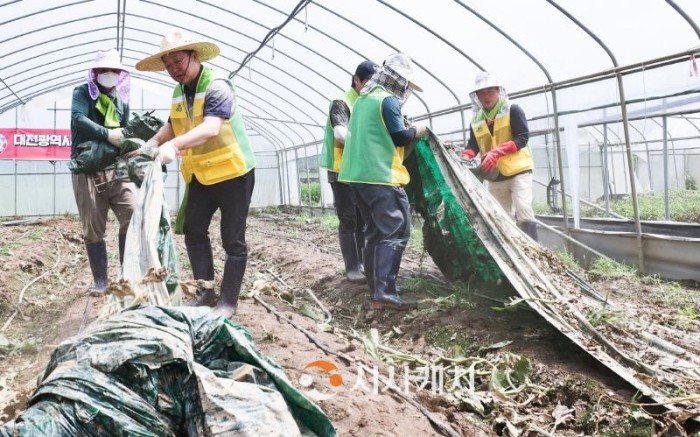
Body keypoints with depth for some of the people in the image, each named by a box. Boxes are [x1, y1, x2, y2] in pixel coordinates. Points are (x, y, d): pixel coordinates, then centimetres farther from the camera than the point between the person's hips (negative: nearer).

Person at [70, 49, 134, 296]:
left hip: (115, 169, 3)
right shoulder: (83, 93, 3)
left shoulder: (122, 101, 15)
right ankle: (100, 281, 13)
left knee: (133, 217, -11)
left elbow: (124, 134, 14)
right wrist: (107, 134, -24)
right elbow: (78, 119, -15)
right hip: (87, 170, -3)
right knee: (93, 229, 2)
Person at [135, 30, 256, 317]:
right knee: (194, 231, 9)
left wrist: (173, 145, -47)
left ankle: (229, 301, 10)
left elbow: (210, 128, -34)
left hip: (233, 172, -8)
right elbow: (173, 124, 22)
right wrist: (153, 142, 4)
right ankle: (206, 292, 21)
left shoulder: (217, 86, -18)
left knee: (233, 239, -1)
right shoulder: (178, 92, 7)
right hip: (200, 175, 8)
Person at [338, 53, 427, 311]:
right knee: (395, 232, -9)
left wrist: (406, 130, 22)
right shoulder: (388, 100, -8)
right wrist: (418, 131, 7)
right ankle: (385, 294, -15)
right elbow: (400, 137, -11)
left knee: (375, 231, 14)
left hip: (358, 173, 9)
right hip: (381, 175, -9)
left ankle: (376, 289, 18)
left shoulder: (362, 99, 19)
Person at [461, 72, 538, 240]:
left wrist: (497, 152, -26)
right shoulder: (476, 120, 11)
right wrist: (465, 157, -19)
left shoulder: (513, 110, -4)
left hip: (518, 171, -5)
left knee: (523, 211, -16)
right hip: (494, 176, 6)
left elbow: (522, 138, -13)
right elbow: (472, 145, 5)